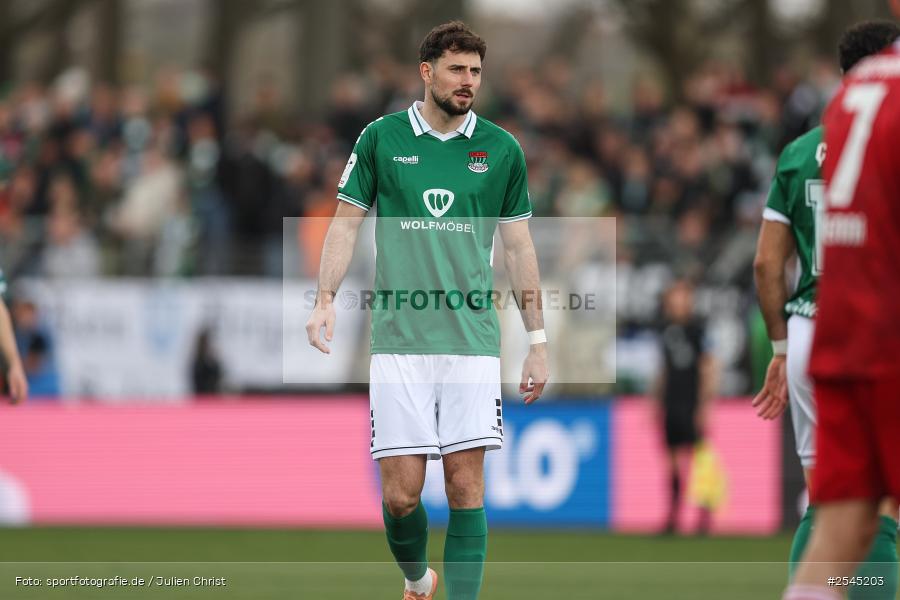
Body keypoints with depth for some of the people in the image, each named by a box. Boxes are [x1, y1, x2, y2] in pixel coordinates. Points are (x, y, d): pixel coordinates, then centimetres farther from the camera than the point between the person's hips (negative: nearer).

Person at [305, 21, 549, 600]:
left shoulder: (501, 149, 7)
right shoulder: (381, 138, 4)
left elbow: (519, 247, 11)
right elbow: (346, 223, 8)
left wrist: (538, 343, 9)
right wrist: (326, 301, -6)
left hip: (473, 343, 1)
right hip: (400, 341, -1)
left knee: (467, 488, -5)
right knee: (401, 495, -2)